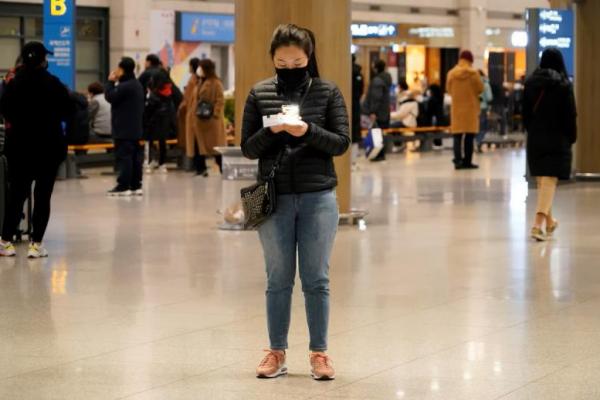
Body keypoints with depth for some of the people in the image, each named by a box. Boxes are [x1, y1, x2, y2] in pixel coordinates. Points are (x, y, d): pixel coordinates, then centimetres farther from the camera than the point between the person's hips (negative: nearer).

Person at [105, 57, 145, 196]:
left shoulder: (124, 86, -18)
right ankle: (136, 185, 10)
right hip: (135, 128, 10)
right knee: (135, 156, 9)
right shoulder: (137, 85, 15)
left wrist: (111, 82, -5)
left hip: (124, 129, -10)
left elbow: (110, 97, -14)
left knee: (124, 156, -8)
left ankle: (123, 186, -9)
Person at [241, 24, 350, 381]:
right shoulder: (260, 94, 3)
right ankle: (277, 352, 16)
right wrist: (270, 131, -16)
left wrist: (308, 131, -20)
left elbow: (342, 143, -3)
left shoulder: (328, 92, 0)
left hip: (318, 197, -1)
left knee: (317, 279, 4)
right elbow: (248, 149, 3)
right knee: (278, 280, 7)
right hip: (274, 198, 1)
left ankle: (319, 352, 12)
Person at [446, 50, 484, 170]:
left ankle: (458, 160, -6)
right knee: (469, 136, 5)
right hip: (470, 108, -2)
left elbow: (448, 89, 7)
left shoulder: (451, 73, -3)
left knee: (457, 135, 4)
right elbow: (480, 89, -3)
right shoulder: (473, 73, -11)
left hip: (457, 108, 2)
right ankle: (467, 161, 6)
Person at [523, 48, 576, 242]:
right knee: (550, 180, -7)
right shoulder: (563, 84, -10)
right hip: (557, 139, -4)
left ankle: (549, 221, 29)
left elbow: (525, 112, 7)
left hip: (535, 138, 4)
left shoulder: (530, 82, 2)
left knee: (542, 180, 16)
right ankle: (538, 223, -21)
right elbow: (570, 114, -8)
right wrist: (571, 137, 3)